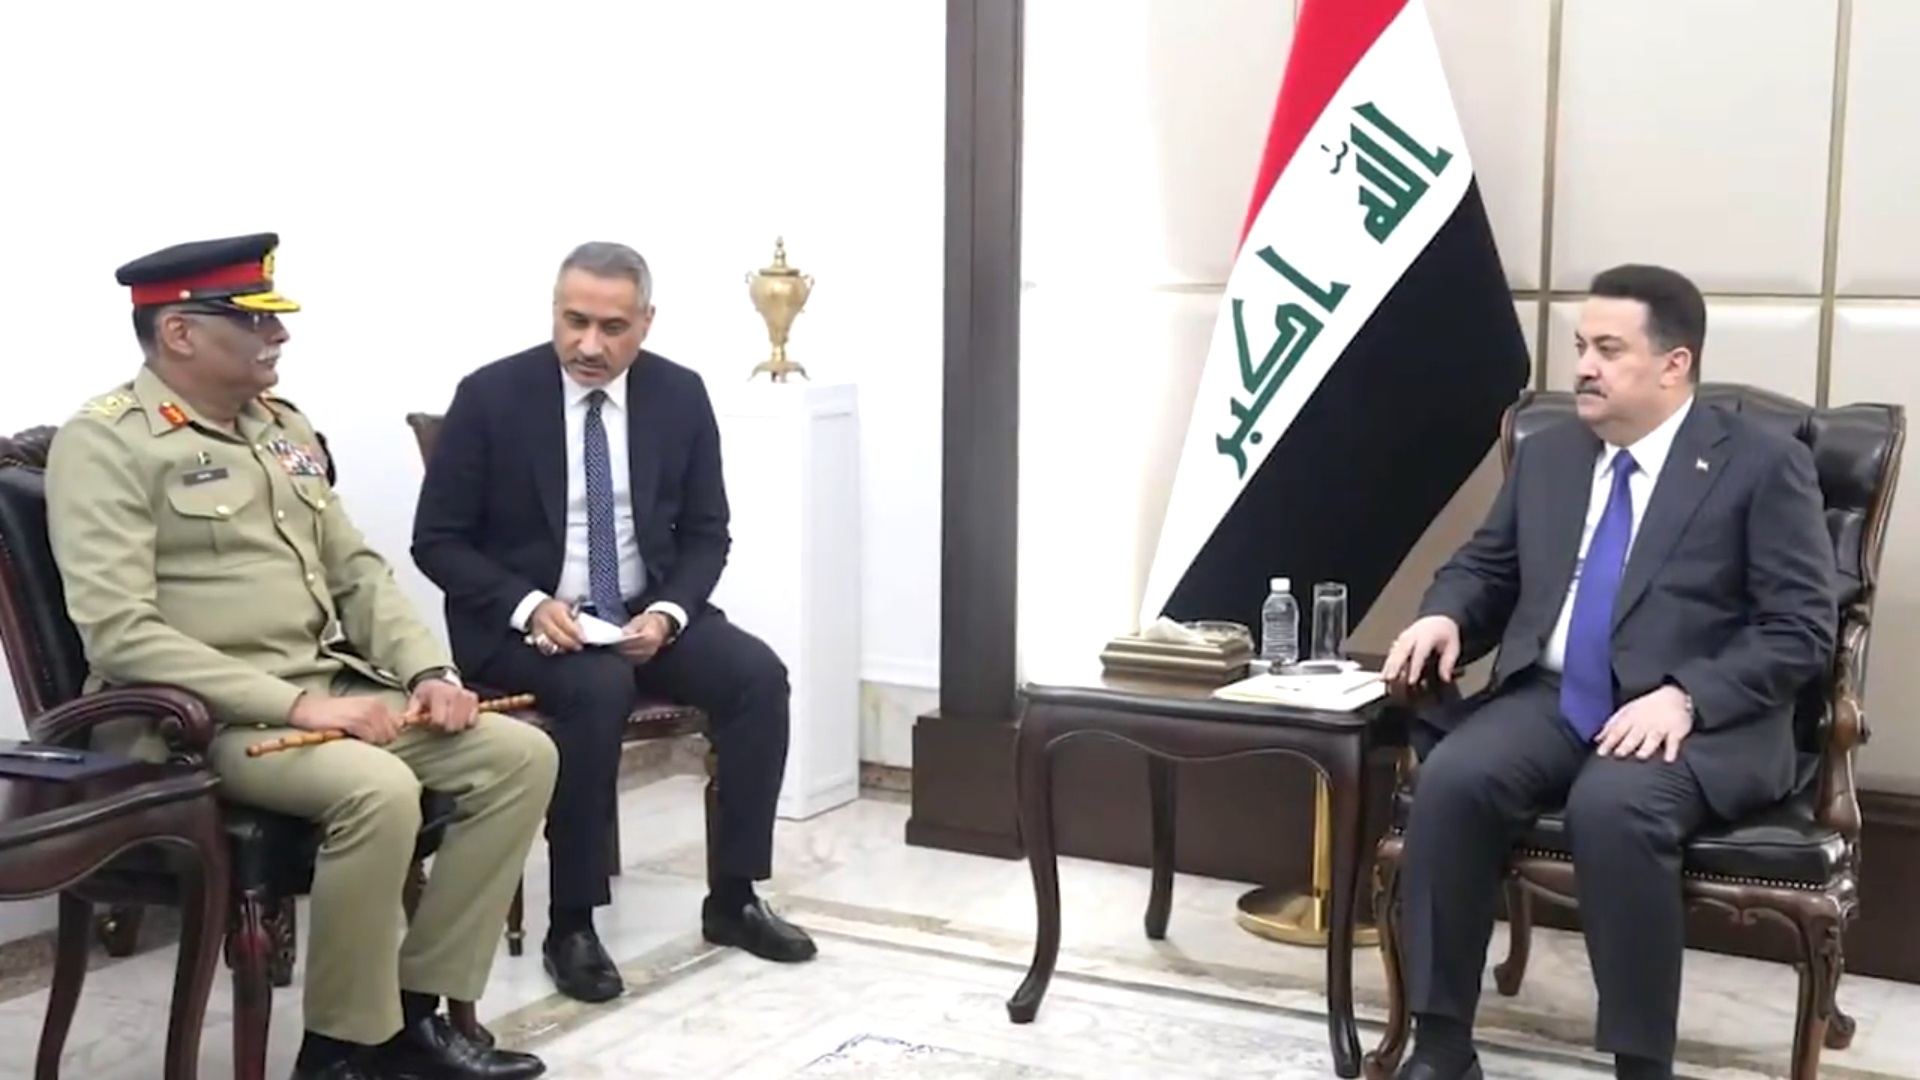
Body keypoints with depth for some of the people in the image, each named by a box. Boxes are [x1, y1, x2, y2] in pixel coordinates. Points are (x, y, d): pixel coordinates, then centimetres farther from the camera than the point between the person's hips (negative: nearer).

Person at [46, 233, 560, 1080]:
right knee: (377, 787, -34)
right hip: (203, 720, -8)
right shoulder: (104, 445, -9)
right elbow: (120, 634, -20)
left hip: (334, 693, 8)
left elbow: (357, 572, 17)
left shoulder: (282, 426, 15)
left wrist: (428, 671, -2)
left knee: (522, 754, -8)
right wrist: (296, 703, -24)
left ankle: (416, 1009, -3)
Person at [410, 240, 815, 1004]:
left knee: (758, 675, -20)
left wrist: (667, 611, -15)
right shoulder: (491, 396, -11)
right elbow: (438, 542, -7)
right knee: (598, 690, -34)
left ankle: (733, 898, -5)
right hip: (522, 621, -4)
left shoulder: (680, 395, -1)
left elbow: (706, 533, 5)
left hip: (645, 612, 4)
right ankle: (571, 923, -20)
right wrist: (529, 606, -23)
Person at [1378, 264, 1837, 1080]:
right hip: (1550, 698, 5)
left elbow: (1802, 629, -7)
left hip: (1701, 719, -4)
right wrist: (1444, 616, -1)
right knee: (1452, 778, -26)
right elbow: (1486, 567, 24)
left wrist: (1686, 698, -21)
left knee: (1613, 806, -36)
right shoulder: (1546, 454, 16)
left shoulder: (1763, 464, -1)